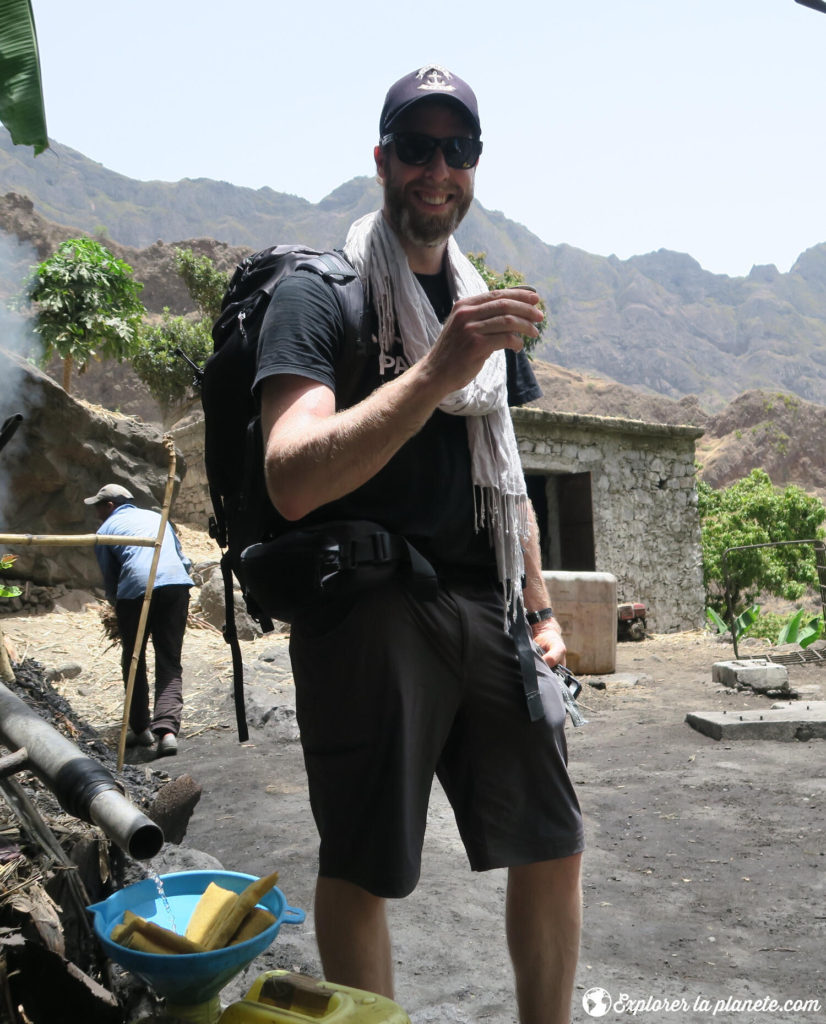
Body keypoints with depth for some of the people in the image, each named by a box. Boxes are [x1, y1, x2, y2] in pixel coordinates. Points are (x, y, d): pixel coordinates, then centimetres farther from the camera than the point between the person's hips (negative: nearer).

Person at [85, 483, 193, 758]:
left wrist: (116, 603, 36)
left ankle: (141, 728, 20)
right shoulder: (156, 517, 30)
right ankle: (167, 729, -12)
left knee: (133, 660, 16)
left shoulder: (107, 529, 17)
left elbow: (109, 578, 18)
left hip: (136, 589, -3)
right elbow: (184, 560, 30)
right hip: (177, 584, 3)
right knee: (170, 663, 5)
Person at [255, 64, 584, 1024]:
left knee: (553, 848, 11)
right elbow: (293, 484, -20)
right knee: (360, 869, 5)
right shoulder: (317, 295, -4)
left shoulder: (486, 309, 17)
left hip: (485, 611, 6)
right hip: (366, 610, -6)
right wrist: (437, 372, -28)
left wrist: (540, 610, 17)